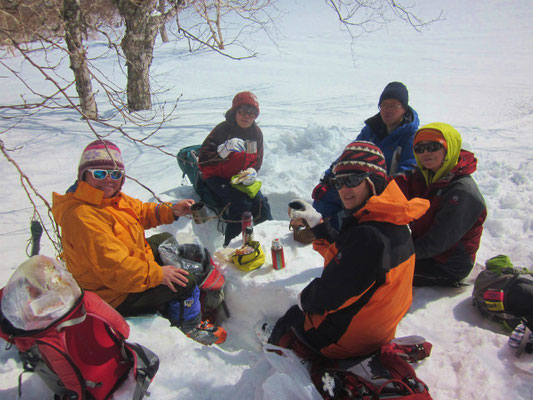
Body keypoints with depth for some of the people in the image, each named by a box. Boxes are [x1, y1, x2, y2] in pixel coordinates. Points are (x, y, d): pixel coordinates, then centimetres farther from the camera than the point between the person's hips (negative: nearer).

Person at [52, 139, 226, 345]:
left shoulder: (110, 198, -1)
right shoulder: (82, 217, -34)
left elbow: (140, 211, 14)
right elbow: (114, 268, -37)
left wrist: (171, 211, -3)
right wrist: (156, 273, -29)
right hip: (115, 297, -11)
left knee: (164, 240, 27)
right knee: (185, 281, -15)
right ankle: (189, 326, 14)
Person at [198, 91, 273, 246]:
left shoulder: (256, 132, 2)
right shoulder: (223, 129, -15)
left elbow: (257, 160, 10)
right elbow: (203, 159, -21)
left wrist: (252, 171, -12)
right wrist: (224, 151, -38)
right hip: (218, 179, -5)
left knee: (261, 205, -13)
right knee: (241, 206, -25)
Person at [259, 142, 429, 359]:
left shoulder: (368, 237, -35)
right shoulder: (393, 223, -5)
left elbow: (329, 295, -28)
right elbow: (341, 250, 10)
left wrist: (304, 298, -7)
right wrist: (316, 221, 6)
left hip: (346, 338, -7)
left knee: (294, 314, 20)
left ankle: (275, 339, 49)